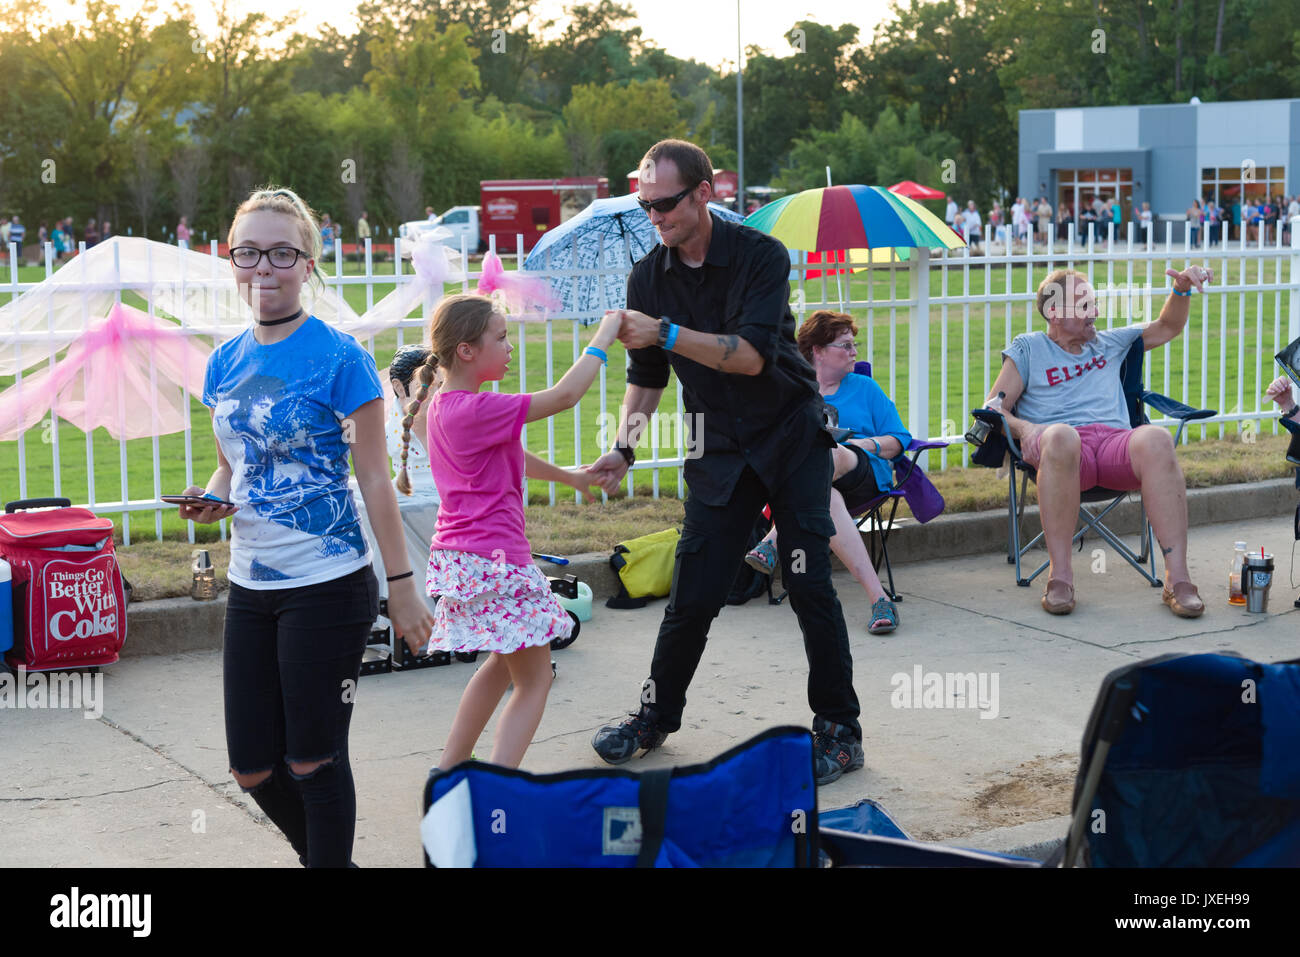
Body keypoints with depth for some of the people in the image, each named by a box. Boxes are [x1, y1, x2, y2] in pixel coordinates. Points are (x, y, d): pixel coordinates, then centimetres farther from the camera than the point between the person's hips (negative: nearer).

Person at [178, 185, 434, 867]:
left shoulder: (339, 359, -11)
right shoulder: (225, 363, 6)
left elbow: (374, 479, -9)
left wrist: (402, 587, -9)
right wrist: (210, 500, -6)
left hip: (327, 587, -6)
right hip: (250, 587, 6)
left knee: (314, 760, 2)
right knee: (252, 767, 11)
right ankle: (323, 855, 35)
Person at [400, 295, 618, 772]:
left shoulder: (444, 404, 10)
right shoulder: (479, 409, -20)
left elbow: (510, 457, 24)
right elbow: (563, 396, -20)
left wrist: (569, 476, 32)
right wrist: (603, 337, -8)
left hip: (458, 554, 10)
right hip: (494, 558, -10)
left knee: (506, 662, 26)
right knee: (535, 680, 1)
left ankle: (449, 767, 30)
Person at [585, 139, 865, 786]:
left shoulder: (760, 255, -15)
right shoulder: (648, 277, -1)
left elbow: (752, 356, -26)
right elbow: (646, 378, 8)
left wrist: (666, 332, -31)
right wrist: (623, 448, -5)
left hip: (792, 438, -3)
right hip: (718, 449, 3)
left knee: (809, 587, -7)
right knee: (693, 593, 0)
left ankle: (839, 732, 7)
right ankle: (656, 716, 20)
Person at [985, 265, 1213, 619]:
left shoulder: (1109, 343, 33)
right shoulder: (1028, 348, 22)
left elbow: (1167, 328, 40)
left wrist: (1181, 290, 20)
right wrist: (1025, 428, -9)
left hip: (1114, 439, 3)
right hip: (1063, 448, -3)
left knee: (1156, 440, -35)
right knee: (1060, 436, -42)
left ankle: (1177, 577, -37)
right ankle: (1060, 575, -36)